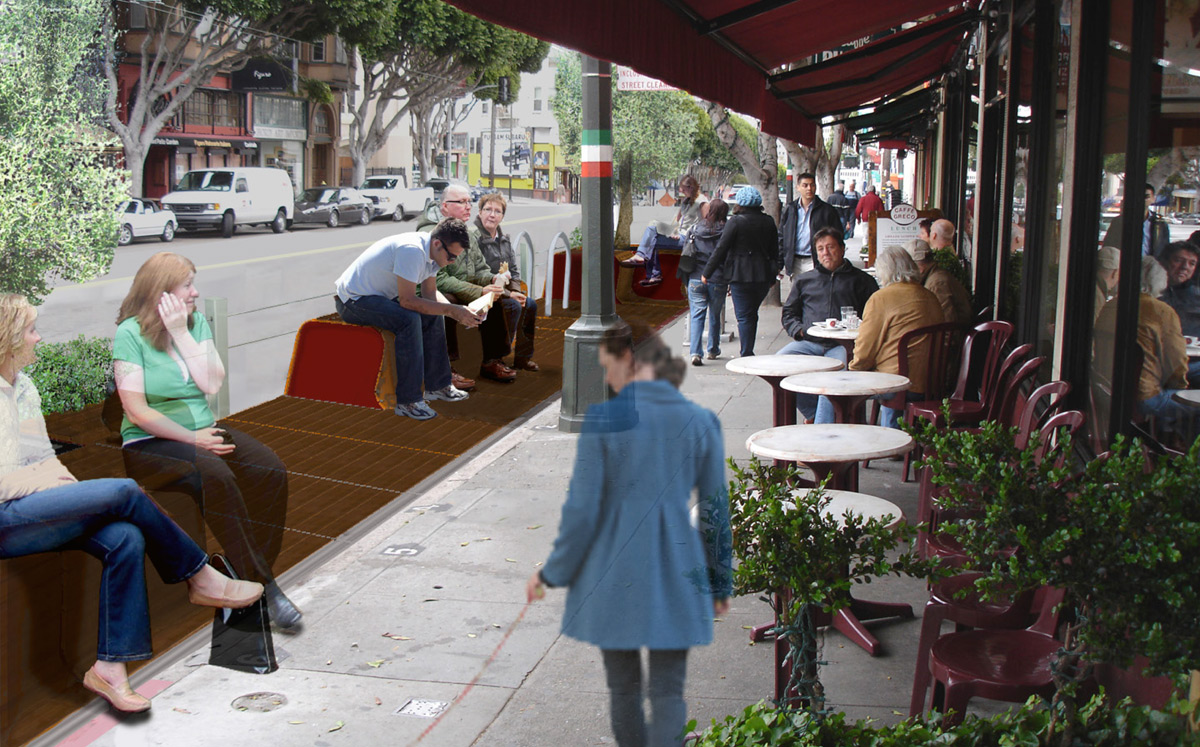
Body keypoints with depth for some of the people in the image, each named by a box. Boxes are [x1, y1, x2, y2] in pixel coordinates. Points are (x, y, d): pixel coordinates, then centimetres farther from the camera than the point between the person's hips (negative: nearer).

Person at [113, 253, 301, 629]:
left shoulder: (196, 322, 8)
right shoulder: (130, 334, -8)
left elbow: (212, 384, -5)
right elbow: (137, 410, -13)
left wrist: (181, 332, -10)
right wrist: (192, 439, -14)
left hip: (204, 431, 6)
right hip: (150, 443, -6)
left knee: (271, 470, -20)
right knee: (215, 475, -34)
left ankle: (254, 575, -16)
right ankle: (261, 584, -25)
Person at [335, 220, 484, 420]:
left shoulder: (431, 252, 1)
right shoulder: (412, 250, -29)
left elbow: (430, 298, 4)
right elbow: (407, 301, -30)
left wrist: (461, 314, -13)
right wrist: (450, 310, -28)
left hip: (380, 295, 10)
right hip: (353, 300, -10)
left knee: (432, 316, 3)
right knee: (409, 320, -29)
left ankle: (437, 385, 11)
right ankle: (407, 401, -24)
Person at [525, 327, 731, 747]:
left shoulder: (602, 420, -10)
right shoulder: (701, 421, -2)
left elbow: (583, 508, -8)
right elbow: (716, 510, 3)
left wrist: (553, 573, 5)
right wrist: (721, 583, 15)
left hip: (614, 572, -1)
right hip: (676, 577, 2)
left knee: (623, 687, 16)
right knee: (668, 691, 7)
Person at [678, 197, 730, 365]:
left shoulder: (695, 229, 3)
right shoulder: (725, 231, -5)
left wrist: (687, 280, 16)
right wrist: (730, 282, 6)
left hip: (696, 279, 1)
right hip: (718, 280, -1)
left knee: (697, 316, 1)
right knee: (715, 316, 15)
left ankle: (695, 352, -13)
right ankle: (713, 351, 26)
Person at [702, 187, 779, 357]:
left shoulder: (736, 221, -9)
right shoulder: (768, 221, 6)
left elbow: (721, 249, -10)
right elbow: (774, 250, 13)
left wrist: (707, 273, -2)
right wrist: (772, 277, 22)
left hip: (741, 276, -5)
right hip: (763, 276, 5)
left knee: (744, 316, -1)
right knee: (752, 314, 17)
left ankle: (746, 355, -3)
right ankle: (748, 353, 20)